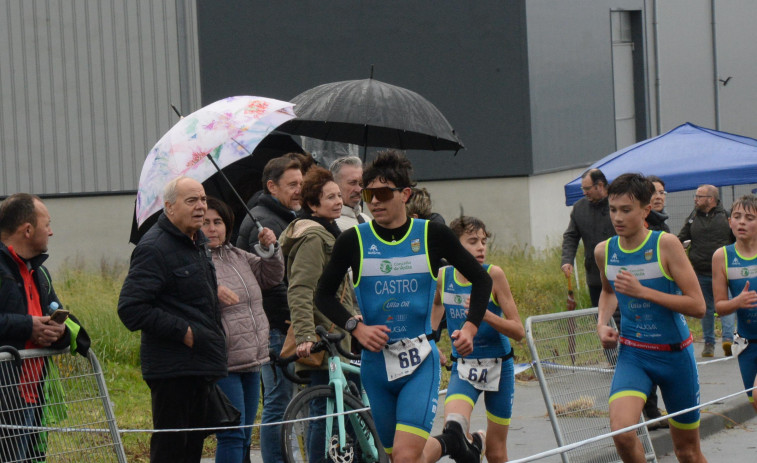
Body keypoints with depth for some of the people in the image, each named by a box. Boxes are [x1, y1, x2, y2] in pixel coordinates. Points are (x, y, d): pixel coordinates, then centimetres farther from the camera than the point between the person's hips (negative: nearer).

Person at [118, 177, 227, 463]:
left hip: (201, 364, 10)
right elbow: (131, 308, -22)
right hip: (173, 370, -9)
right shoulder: (155, 248, -15)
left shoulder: (199, 241, 16)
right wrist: (183, 331, -20)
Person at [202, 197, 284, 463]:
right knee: (232, 436, -12)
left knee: (244, 439, 14)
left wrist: (271, 249, 8)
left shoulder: (238, 256, 16)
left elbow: (272, 276, 24)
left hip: (251, 361, 9)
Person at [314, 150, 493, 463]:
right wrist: (357, 327, -8)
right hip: (376, 362, 3)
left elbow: (481, 279, 9)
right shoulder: (354, 241, -1)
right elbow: (324, 296, 8)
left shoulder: (432, 235, -2)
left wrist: (470, 327, -5)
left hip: (420, 359, -3)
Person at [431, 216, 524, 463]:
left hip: (498, 366, -1)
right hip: (463, 367, 1)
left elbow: (518, 331, -14)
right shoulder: (442, 276, -5)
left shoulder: (494, 275, -12)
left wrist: (485, 314, -28)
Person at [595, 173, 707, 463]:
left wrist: (641, 291, -24)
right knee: (621, 431, -24)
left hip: (674, 353, -2)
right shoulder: (604, 251, -1)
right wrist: (602, 323, 4)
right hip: (632, 354, 2)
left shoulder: (666, 245, -13)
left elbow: (697, 306, -18)